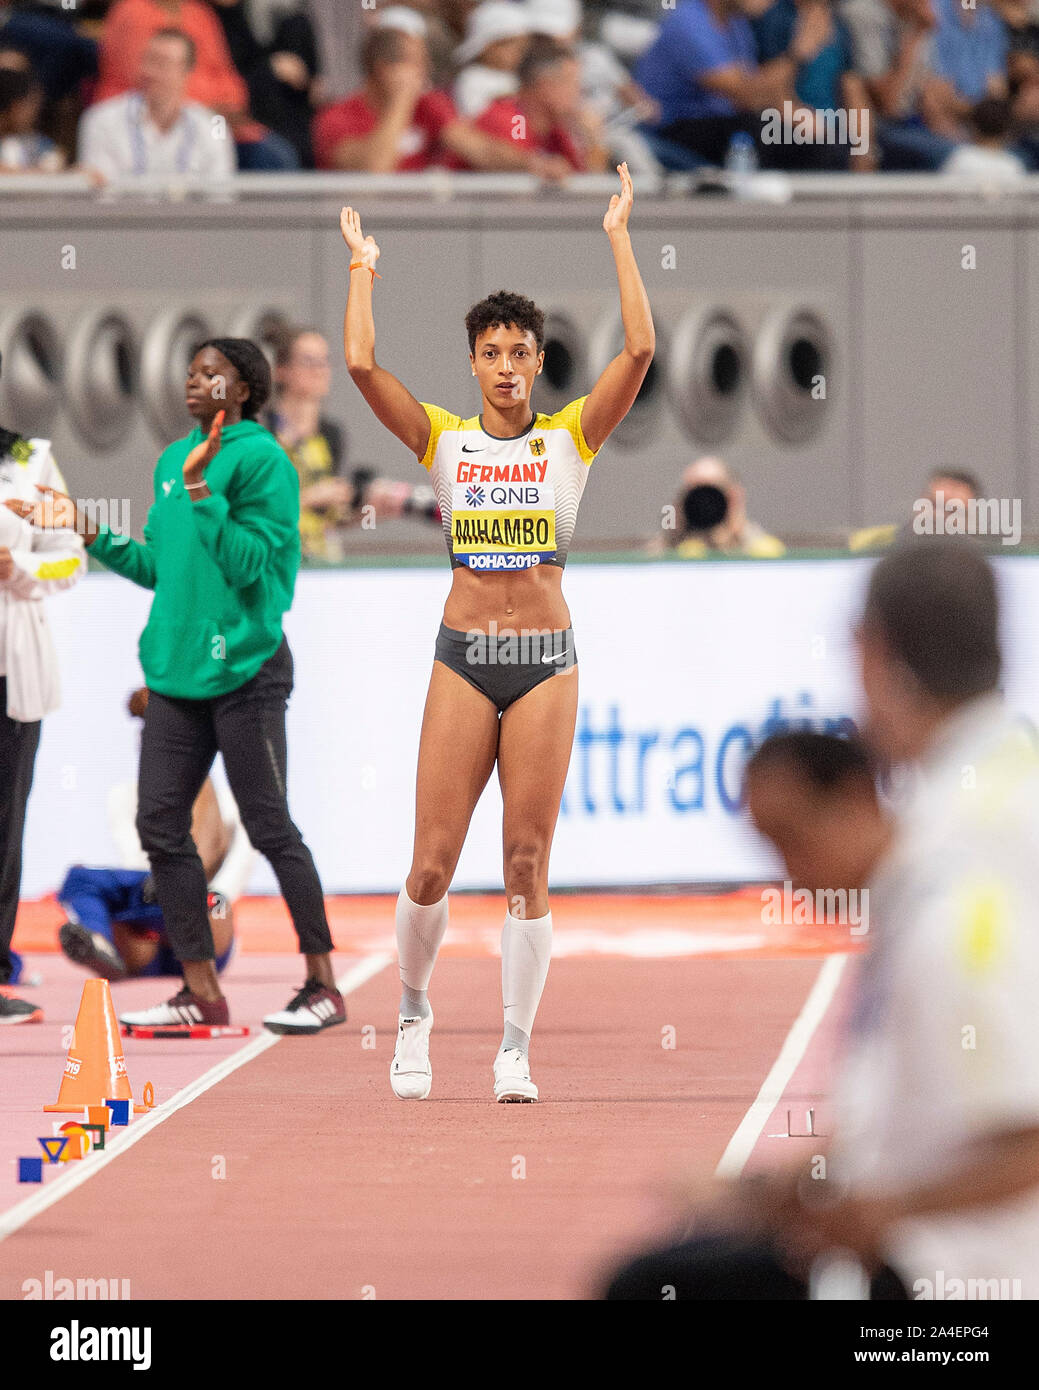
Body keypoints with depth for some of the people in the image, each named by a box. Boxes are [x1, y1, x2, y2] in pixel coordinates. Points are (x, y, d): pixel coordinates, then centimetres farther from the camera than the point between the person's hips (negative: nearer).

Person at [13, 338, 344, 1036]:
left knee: (270, 827, -4)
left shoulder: (261, 459, -9)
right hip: (177, 667, 8)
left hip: (245, 670, -8)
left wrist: (201, 491, -22)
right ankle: (202, 991, 11)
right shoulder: (174, 460, 14)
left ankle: (323, 985, 4)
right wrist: (91, 533, 15)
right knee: (162, 825, 4)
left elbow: (250, 564, -18)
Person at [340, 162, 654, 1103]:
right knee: (432, 865, -1)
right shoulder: (443, 440, 5)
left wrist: (619, 240, -7)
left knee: (527, 865, -1)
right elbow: (362, 364, -7)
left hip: (546, 663, 0)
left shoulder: (573, 438, 4)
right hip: (463, 660, 0)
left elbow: (640, 351, -8)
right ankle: (413, 1008, 24)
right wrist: (363, 270, 1)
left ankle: (515, 1052, 4)